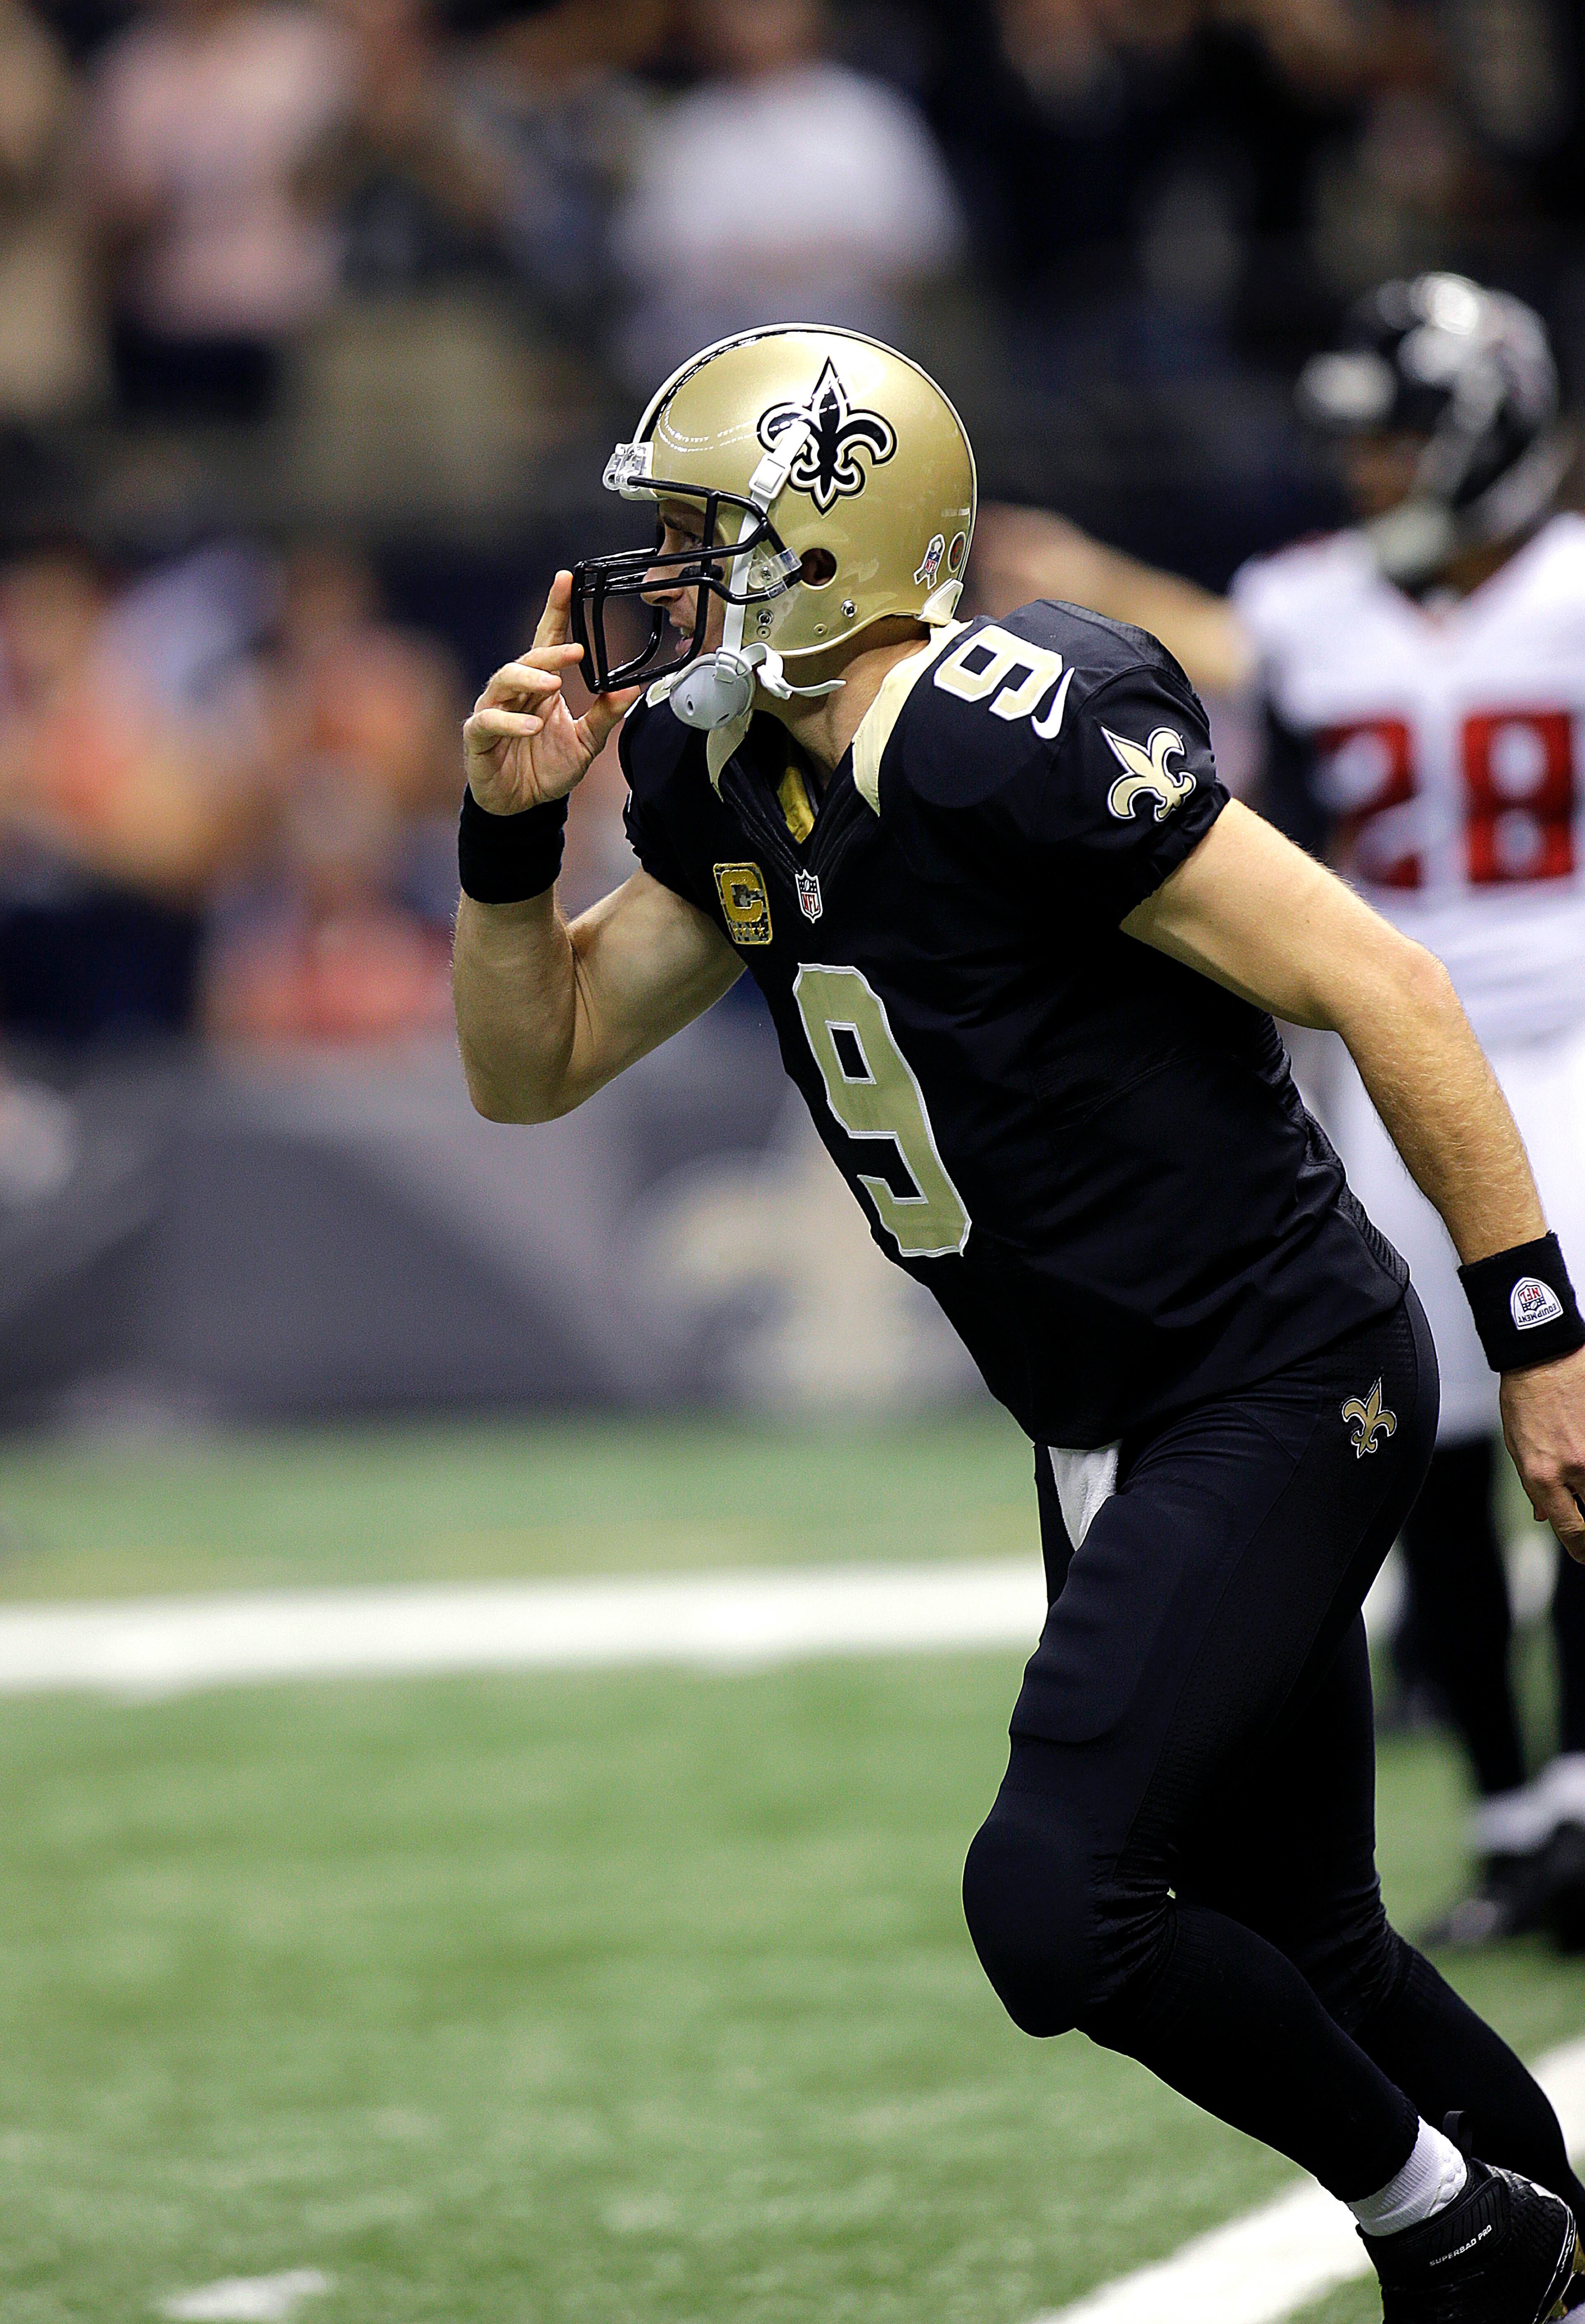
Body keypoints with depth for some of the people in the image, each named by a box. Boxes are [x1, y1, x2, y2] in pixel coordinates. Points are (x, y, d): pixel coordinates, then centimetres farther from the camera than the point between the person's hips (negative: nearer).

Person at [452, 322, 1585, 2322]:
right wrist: (509, 828, -4)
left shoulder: (1020, 746, -22)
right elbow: (529, 1069, 14)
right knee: (1294, 1944, 16)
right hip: (1111, 1429, 9)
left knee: (1054, 1906, -18)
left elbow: (1380, 990, -21)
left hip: (1277, 1391, -9)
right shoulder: (727, 789, 5)